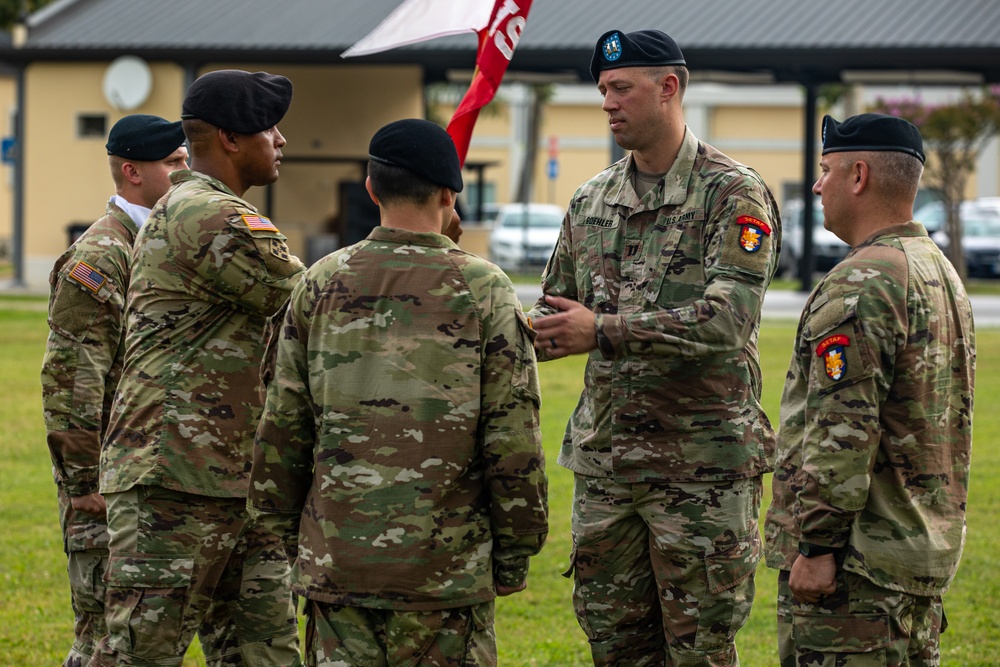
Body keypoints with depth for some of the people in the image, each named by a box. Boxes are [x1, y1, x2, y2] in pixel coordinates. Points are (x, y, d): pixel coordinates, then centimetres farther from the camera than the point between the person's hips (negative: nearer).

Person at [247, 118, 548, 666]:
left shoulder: (321, 284, 2)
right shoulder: (483, 291, -5)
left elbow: (281, 429, 6)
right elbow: (513, 439, -5)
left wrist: (283, 529, 17)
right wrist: (515, 553, 5)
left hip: (334, 558, 3)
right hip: (446, 560, -3)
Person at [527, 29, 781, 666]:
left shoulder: (734, 195, -9)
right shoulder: (592, 200, 11)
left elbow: (728, 319, -21)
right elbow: (558, 311, 19)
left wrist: (604, 331, -24)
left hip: (701, 464, -6)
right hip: (606, 462, 6)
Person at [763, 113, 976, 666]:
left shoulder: (861, 284, -17)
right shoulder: (943, 274, 16)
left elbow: (842, 430, -22)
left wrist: (816, 546, -19)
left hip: (856, 558, -10)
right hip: (926, 548, 10)